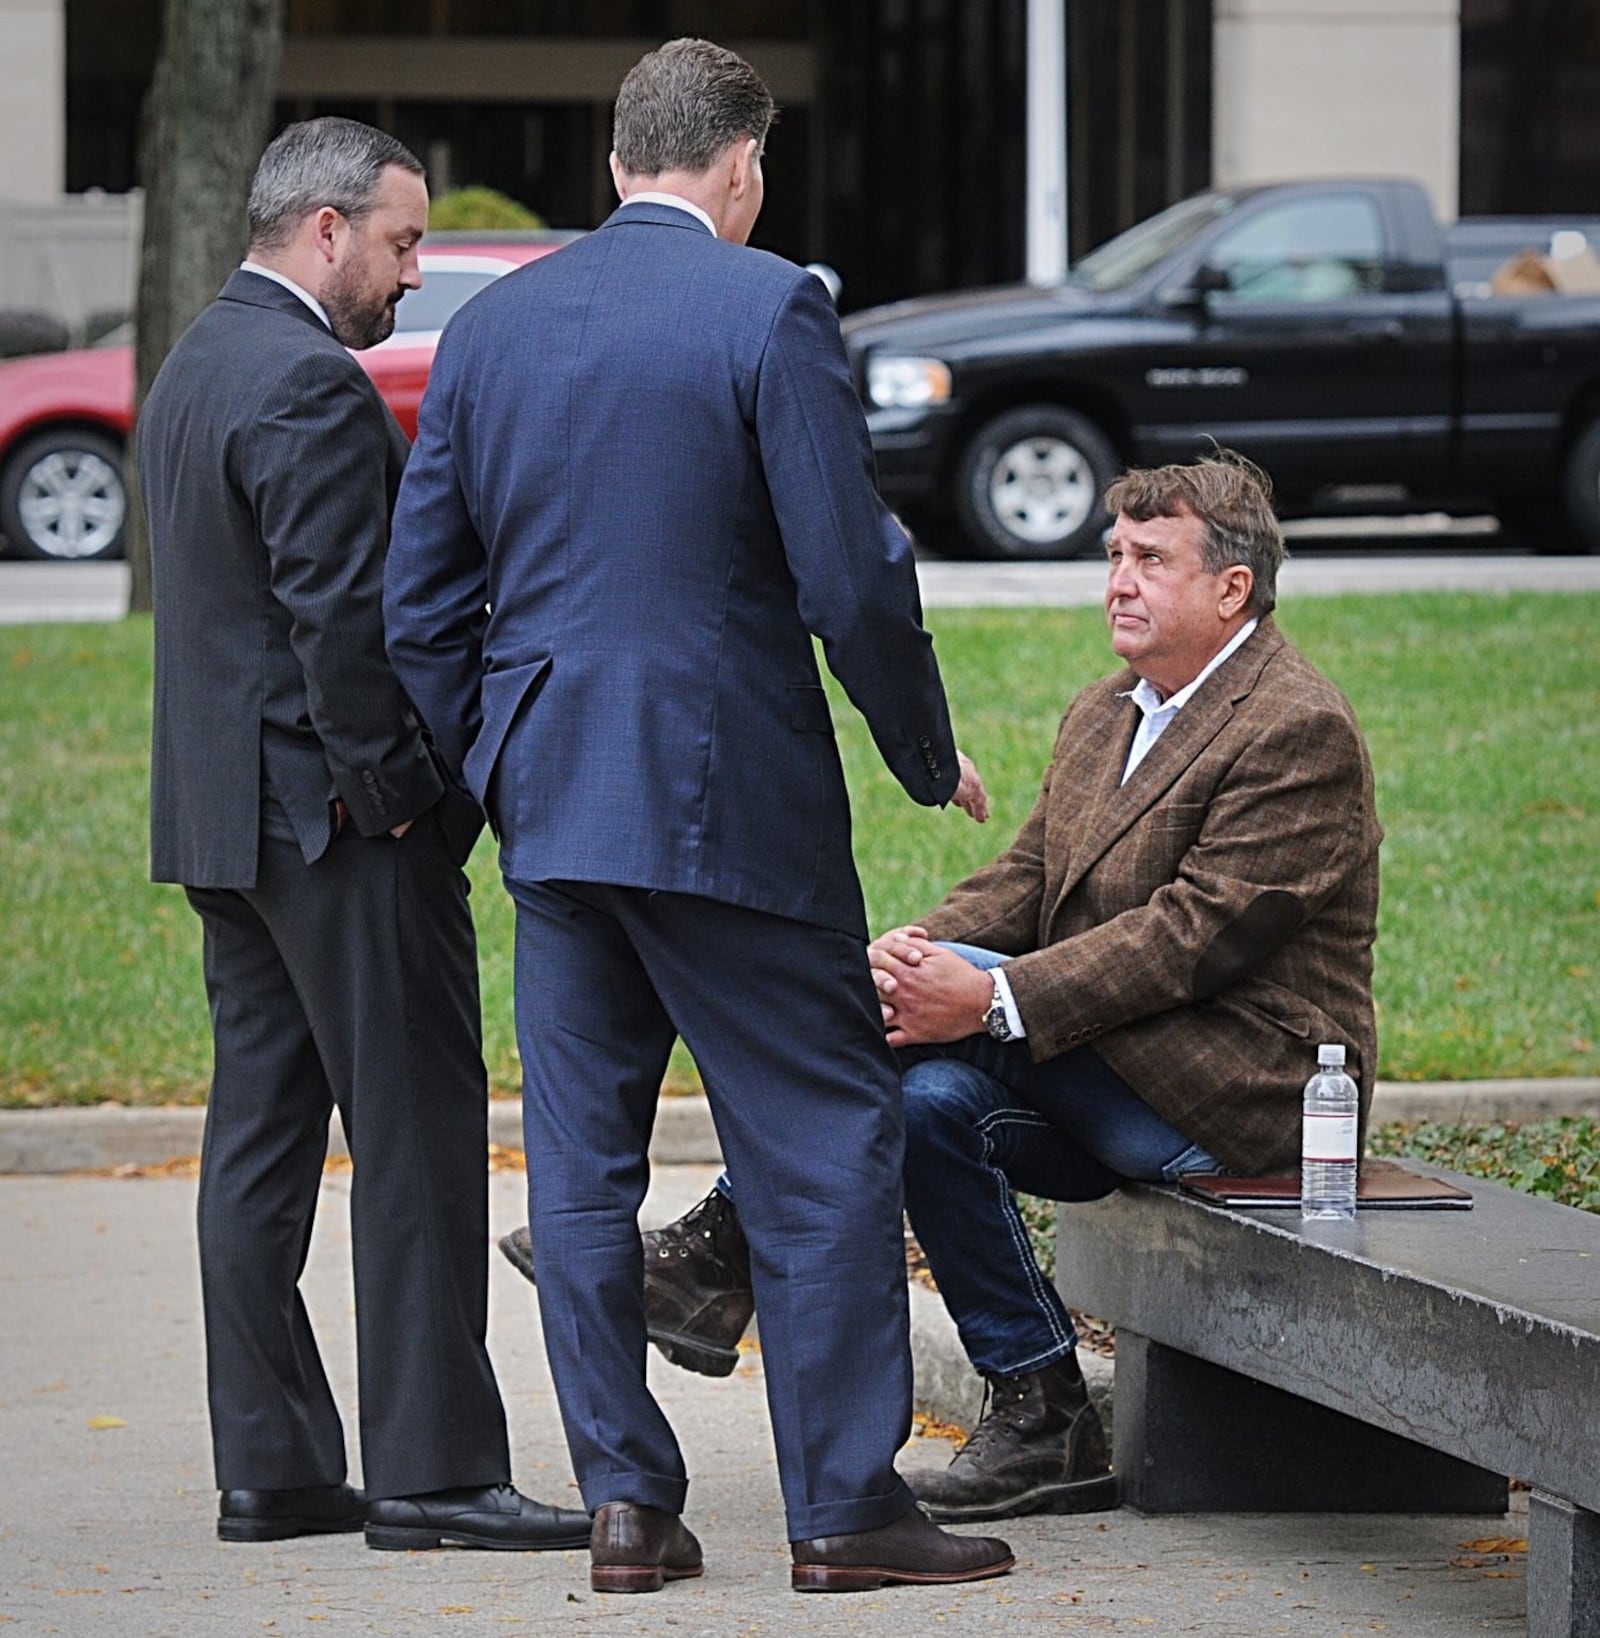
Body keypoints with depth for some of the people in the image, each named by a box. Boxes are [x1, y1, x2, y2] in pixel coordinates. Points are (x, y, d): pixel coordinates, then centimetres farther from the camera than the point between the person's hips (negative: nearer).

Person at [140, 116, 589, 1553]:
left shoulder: (195, 368, 17)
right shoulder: (311, 385, -16)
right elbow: (342, 615, -22)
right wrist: (395, 793, -14)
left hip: (222, 814, 10)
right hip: (338, 824, -10)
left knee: (262, 1139, 10)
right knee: (417, 1136, -6)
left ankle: (270, 1467, 12)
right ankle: (430, 1470, -6)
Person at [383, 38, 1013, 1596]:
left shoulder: (489, 324, 9)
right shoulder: (771, 309, -9)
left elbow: (420, 596, 11)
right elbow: (851, 575, -12)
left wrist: (466, 780, 20)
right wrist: (930, 756, 2)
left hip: (548, 802, 6)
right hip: (732, 794, -6)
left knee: (582, 1161, 9)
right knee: (826, 1140, 1)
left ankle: (625, 1499, 10)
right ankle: (841, 1503, 0)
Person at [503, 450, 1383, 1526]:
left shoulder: (1299, 731, -12)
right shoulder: (1104, 716, 17)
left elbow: (1194, 932, -21)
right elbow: (1027, 880, 11)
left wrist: (992, 999, -28)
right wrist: (916, 950, -12)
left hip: (1247, 1089, -9)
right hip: (1124, 1094, 9)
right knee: (933, 1095, -17)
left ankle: (723, 1254, -14)